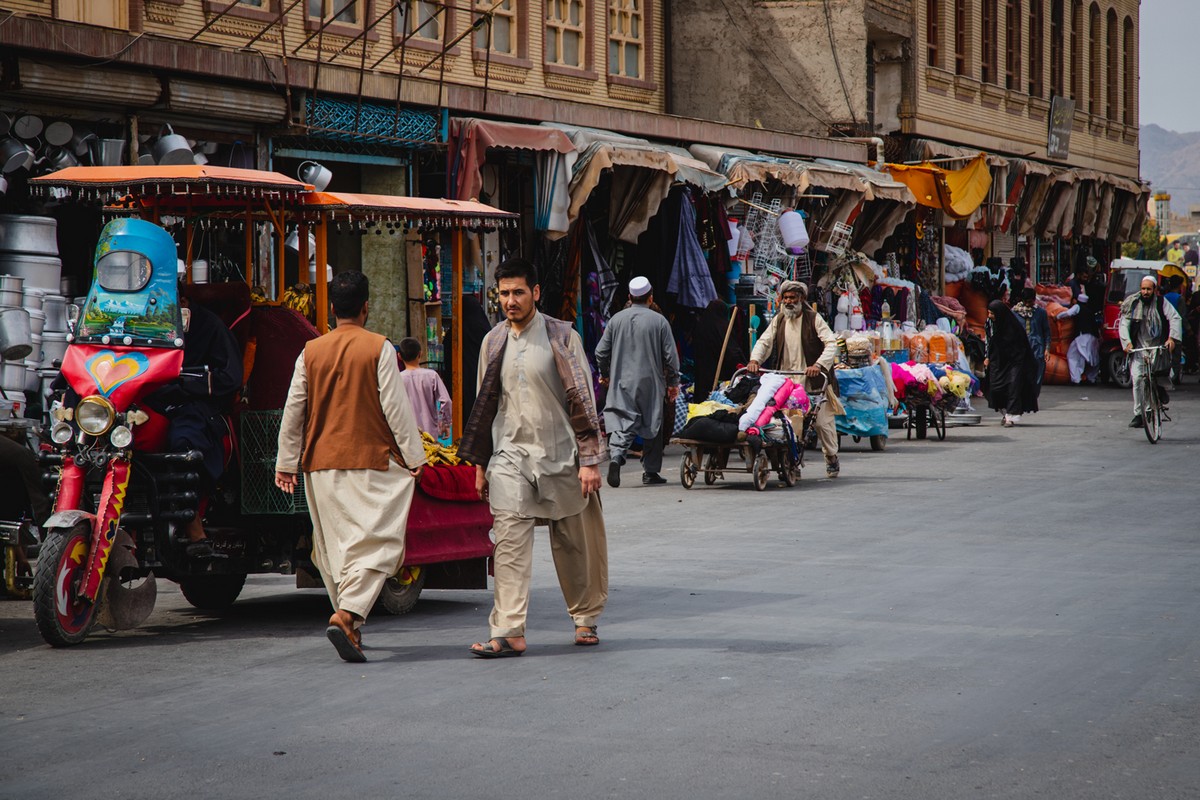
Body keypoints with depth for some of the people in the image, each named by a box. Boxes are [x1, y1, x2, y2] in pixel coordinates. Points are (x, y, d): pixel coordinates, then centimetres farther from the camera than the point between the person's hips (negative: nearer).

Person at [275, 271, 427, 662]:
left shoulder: (311, 352, 4)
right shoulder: (379, 348, -6)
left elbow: (293, 410, 8)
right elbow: (395, 407, -6)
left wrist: (286, 462, 16)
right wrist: (414, 455, 2)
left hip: (321, 464, 4)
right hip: (370, 460, -4)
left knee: (333, 546, 14)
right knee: (374, 541, -6)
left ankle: (350, 622, 20)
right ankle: (347, 615, -25)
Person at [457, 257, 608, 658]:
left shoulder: (562, 337, -3)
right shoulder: (493, 342, 8)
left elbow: (583, 400, -4)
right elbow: (485, 404, 16)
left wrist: (589, 460, -9)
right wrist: (480, 464, 14)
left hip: (560, 455, -2)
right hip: (510, 456, 2)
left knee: (574, 545, 8)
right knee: (509, 542, -11)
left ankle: (586, 618, 26)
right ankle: (509, 632, -15)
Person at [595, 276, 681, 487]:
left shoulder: (616, 319, 2)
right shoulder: (659, 321, -5)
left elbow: (601, 352, 6)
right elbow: (670, 355, -3)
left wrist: (605, 374, 23)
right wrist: (673, 382, 9)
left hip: (622, 383, 1)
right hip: (651, 383, -1)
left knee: (621, 422, -4)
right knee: (652, 425, 10)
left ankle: (616, 454, -30)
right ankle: (650, 471, 14)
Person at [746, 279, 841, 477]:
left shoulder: (813, 319, -3)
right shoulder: (779, 320, 11)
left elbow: (831, 344, -11)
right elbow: (764, 342, 9)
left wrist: (819, 365, -27)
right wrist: (755, 360, -13)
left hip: (813, 379, -3)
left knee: (822, 420, -2)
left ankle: (831, 457, 18)